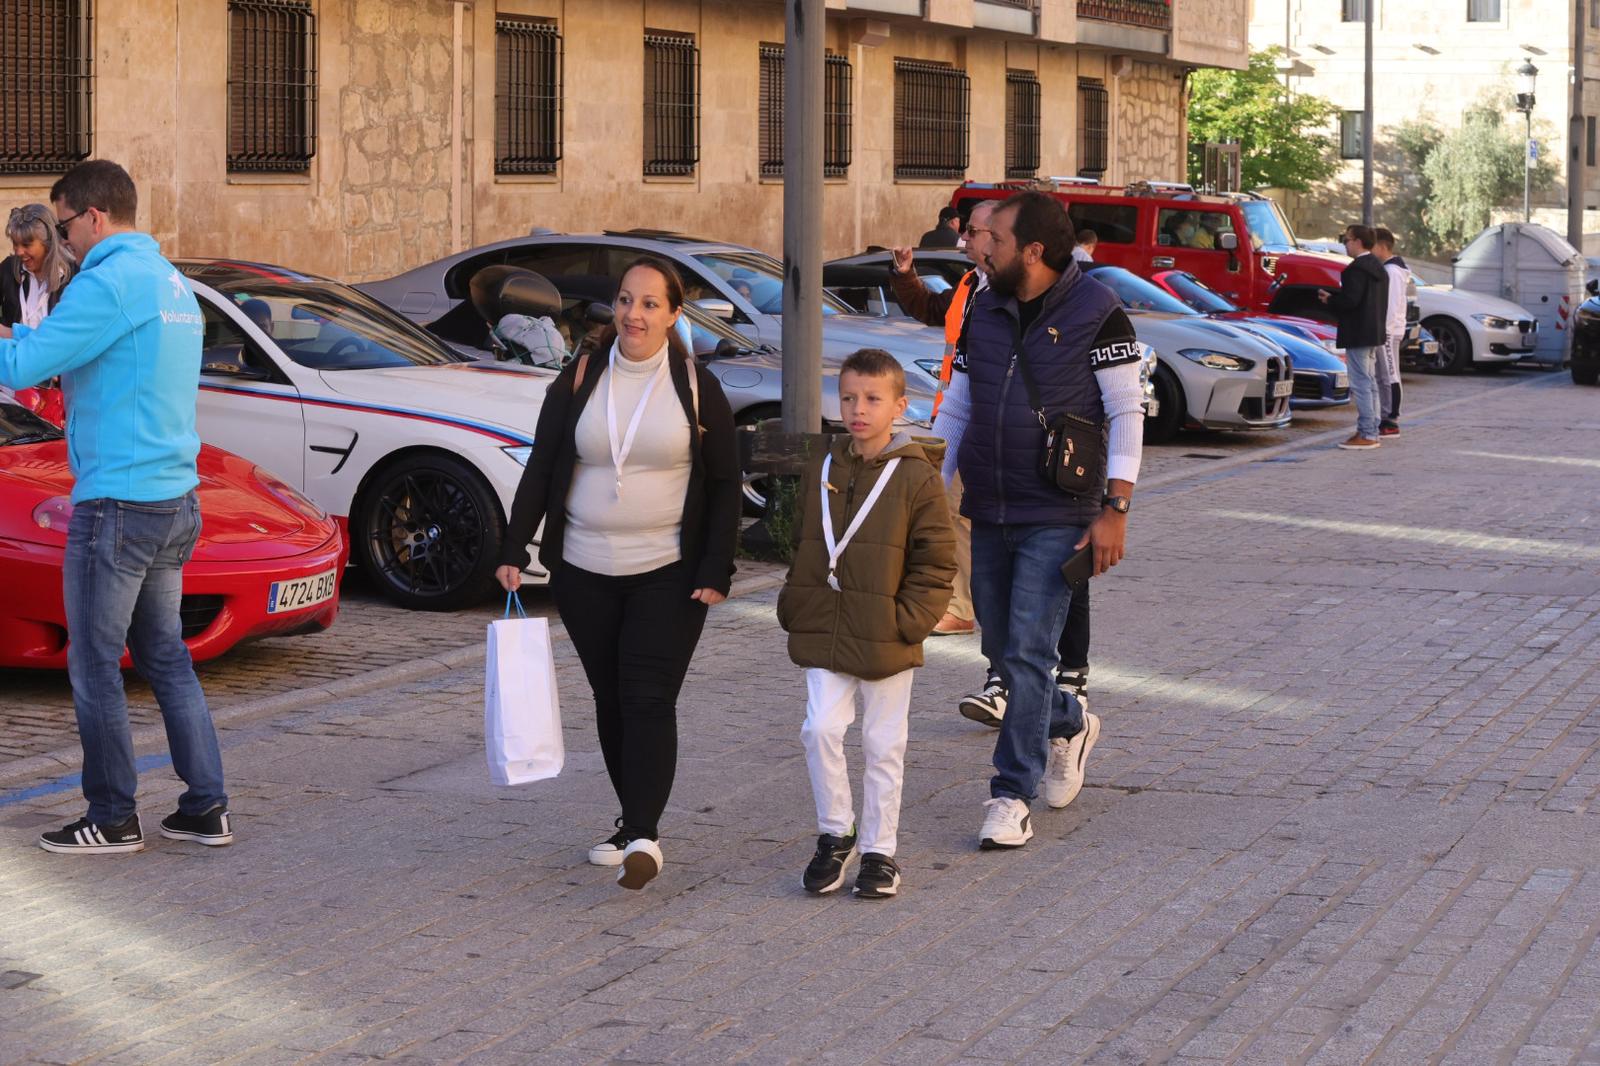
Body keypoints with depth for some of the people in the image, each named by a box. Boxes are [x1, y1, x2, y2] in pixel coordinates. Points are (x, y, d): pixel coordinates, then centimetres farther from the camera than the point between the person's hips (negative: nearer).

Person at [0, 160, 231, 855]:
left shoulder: (108, 283, -15)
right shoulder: (172, 283, 15)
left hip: (116, 503, -9)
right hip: (176, 498, 9)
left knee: (94, 667, 0)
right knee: (166, 658, 14)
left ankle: (113, 819, 6)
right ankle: (206, 809, 13)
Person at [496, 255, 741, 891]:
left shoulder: (696, 388, 0)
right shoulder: (579, 381, 5)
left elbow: (725, 485, 2)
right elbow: (540, 470, 6)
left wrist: (716, 570, -6)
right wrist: (514, 550, -2)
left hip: (668, 575, -3)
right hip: (585, 573, 3)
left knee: (648, 697, -12)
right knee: (611, 698, 7)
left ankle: (643, 834, -18)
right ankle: (634, 822, 18)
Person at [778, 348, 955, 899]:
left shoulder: (916, 476, -7)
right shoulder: (822, 470, 8)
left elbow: (937, 559, -6)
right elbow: (802, 543, 18)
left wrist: (909, 618, -13)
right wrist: (795, 604, 9)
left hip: (886, 641, -3)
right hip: (823, 634, 3)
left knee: (883, 745, 6)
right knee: (821, 730, -8)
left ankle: (879, 849, 18)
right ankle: (835, 834, 10)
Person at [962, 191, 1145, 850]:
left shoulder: (1096, 314, -8)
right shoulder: (984, 313, 9)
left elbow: (1127, 413, -8)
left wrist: (1115, 508, -14)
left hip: (1057, 518, -6)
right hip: (988, 513, 6)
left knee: (1028, 654, -11)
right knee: (1002, 652, 12)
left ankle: (1012, 796, -6)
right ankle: (1069, 727, 40)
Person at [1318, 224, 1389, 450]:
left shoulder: (1357, 269, -17)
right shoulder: (1377, 268, 15)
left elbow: (1351, 299, -24)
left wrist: (1329, 299, -7)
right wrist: (1334, 296, 13)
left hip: (1358, 336, -10)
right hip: (1374, 332, 10)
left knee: (1361, 384, -8)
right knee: (1370, 384, 15)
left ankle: (1366, 435, -9)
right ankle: (1371, 431, 20)